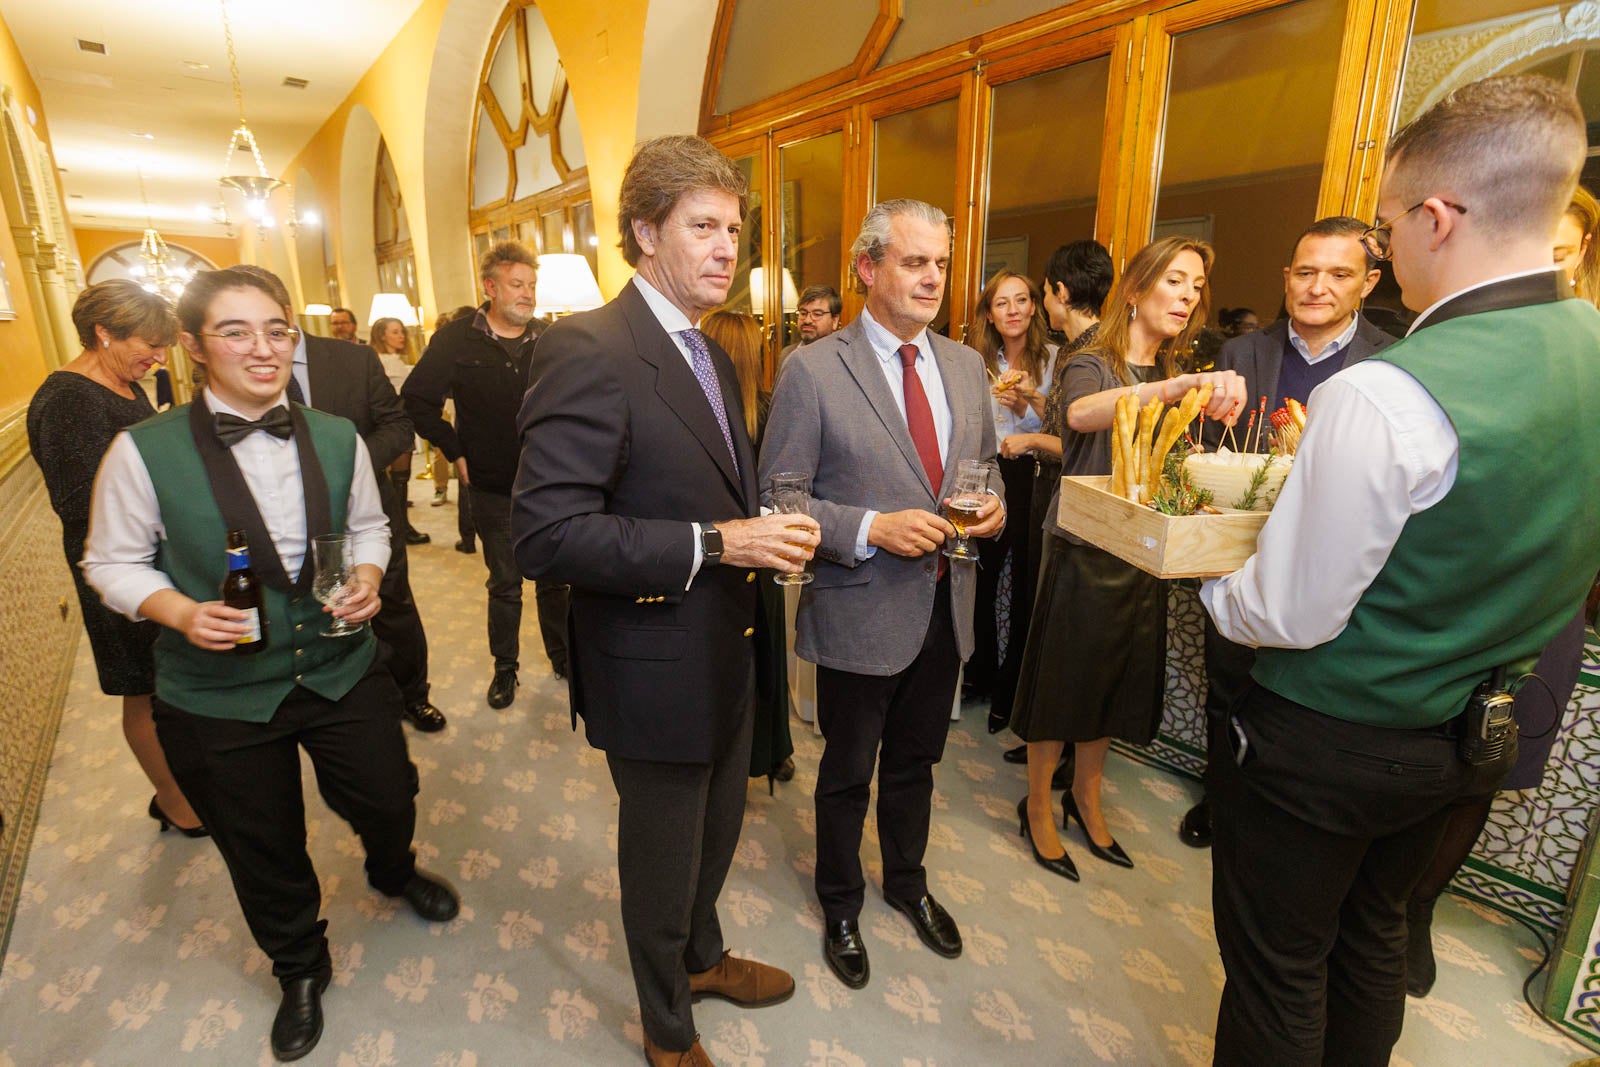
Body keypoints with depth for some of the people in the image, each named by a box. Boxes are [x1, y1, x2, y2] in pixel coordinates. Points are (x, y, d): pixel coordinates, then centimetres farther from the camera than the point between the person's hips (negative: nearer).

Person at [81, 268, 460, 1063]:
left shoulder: (338, 439, -6)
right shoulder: (145, 451, -14)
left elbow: (369, 525, 7)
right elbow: (112, 563, -4)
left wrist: (367, 576, -12)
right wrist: (179, 611, -22)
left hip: (343, 669, 2)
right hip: (218, 695, -1)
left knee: (387, 801, 17)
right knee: (263, 848, 18)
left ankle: (393, 871, 57)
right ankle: (299, 968, 49)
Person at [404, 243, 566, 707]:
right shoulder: (456, 340, -4)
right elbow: (416, 400, 1)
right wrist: (454, 451, -3)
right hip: (492, 488, -1)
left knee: (554, 578, 12)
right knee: (504, 584, 11)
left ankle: (563, 657, 29)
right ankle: (505, 668, 27)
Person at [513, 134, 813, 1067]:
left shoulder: (715, 356, 9)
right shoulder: (588, 350, -20)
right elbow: (546, 534, -27)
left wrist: (770, 531, -1)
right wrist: (715, 544, -27)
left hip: (727, 655, 8)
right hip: (657, 668, -8)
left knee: (719, 829, 28)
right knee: (663, 857, 16)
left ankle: (701, 956, 58)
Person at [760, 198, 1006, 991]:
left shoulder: (966, 365, 5)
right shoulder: (813, 370, -14)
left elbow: (984, 466, 14)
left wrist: (993, 505, -7)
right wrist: (871, 530, -26)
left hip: (945, 607, 5)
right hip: (859, 613, -5)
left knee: (915, 763, 25)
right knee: (848, 773, 17)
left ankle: (907, 882, 52)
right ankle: (840, 904, 44)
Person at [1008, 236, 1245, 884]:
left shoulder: (1173, 377, 13)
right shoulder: (1092, 365, -11)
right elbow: (1082, 414, -36)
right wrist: (1178, 387, -49)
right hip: (1083, 553, -7)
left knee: (1115, 682, 17)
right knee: (1062, 679, 4)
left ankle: (1086, 798, 37)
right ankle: (1038, 807, 25)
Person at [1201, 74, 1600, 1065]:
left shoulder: (1384, 394, -29)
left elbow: (1292, 615, -24)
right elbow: (1500, 551, 9)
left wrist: (1206, 579, -5)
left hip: (1324, 744, -8)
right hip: (1462, 738, 8)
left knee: (1276, 974, 15)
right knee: (1371, 942, 29)